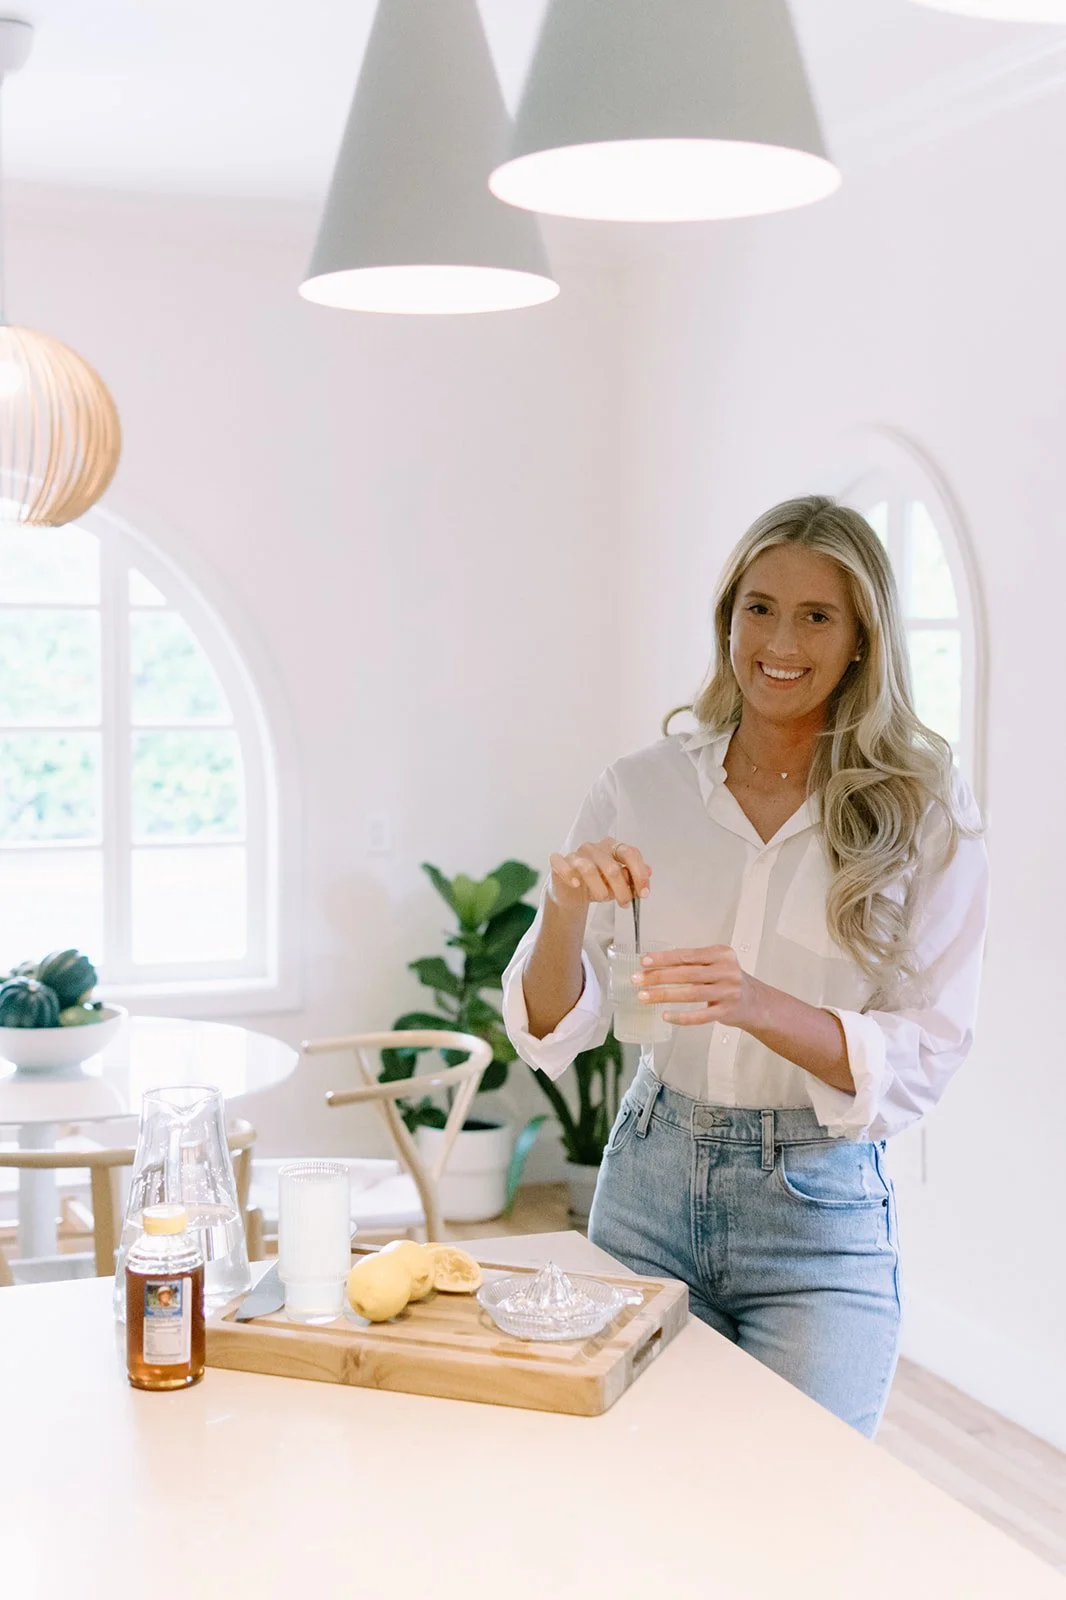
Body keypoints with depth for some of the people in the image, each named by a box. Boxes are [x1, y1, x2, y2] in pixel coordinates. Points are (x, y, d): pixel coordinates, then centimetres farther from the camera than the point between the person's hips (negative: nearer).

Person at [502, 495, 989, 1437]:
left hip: (818, 1214, -2)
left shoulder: (926, 812, -7)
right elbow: (553, 1034, -1)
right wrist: (566, 909, -22)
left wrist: (757, 1005, -27)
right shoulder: (643, 790, -1)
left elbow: (924, 1060, -11)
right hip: (650, 1187, 2)